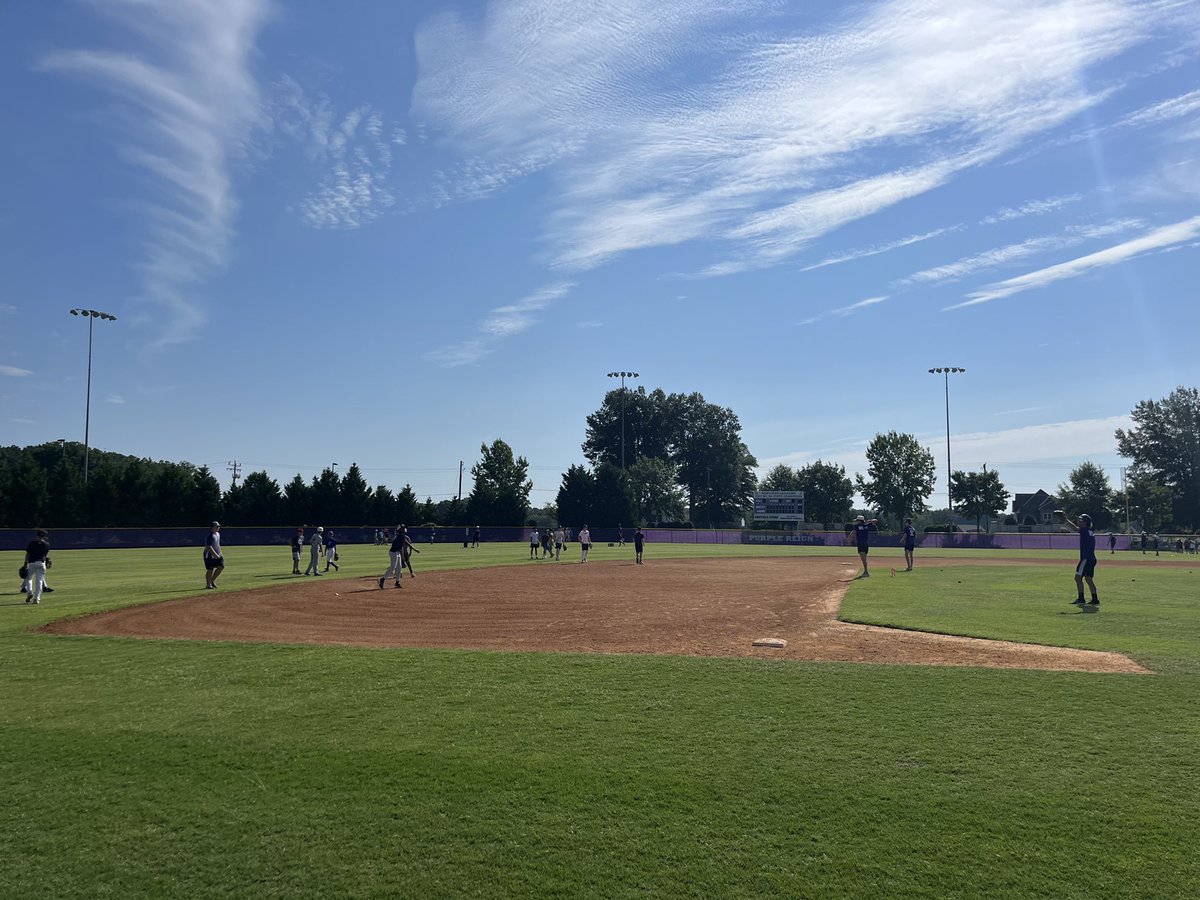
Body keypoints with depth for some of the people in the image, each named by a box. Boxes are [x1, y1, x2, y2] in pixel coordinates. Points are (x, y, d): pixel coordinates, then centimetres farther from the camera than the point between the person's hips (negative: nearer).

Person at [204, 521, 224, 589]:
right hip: (209, 555, -8)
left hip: (217, 555, 8)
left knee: (221, 566, -1)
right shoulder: (210, 536, -17)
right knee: (210, 570, -3)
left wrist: (220, 553, 15)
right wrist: (215, 555, -27)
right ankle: (208, 585, 8)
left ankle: (212, 581, 13)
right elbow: (209, 547, -24)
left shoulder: (218, 534, 12)